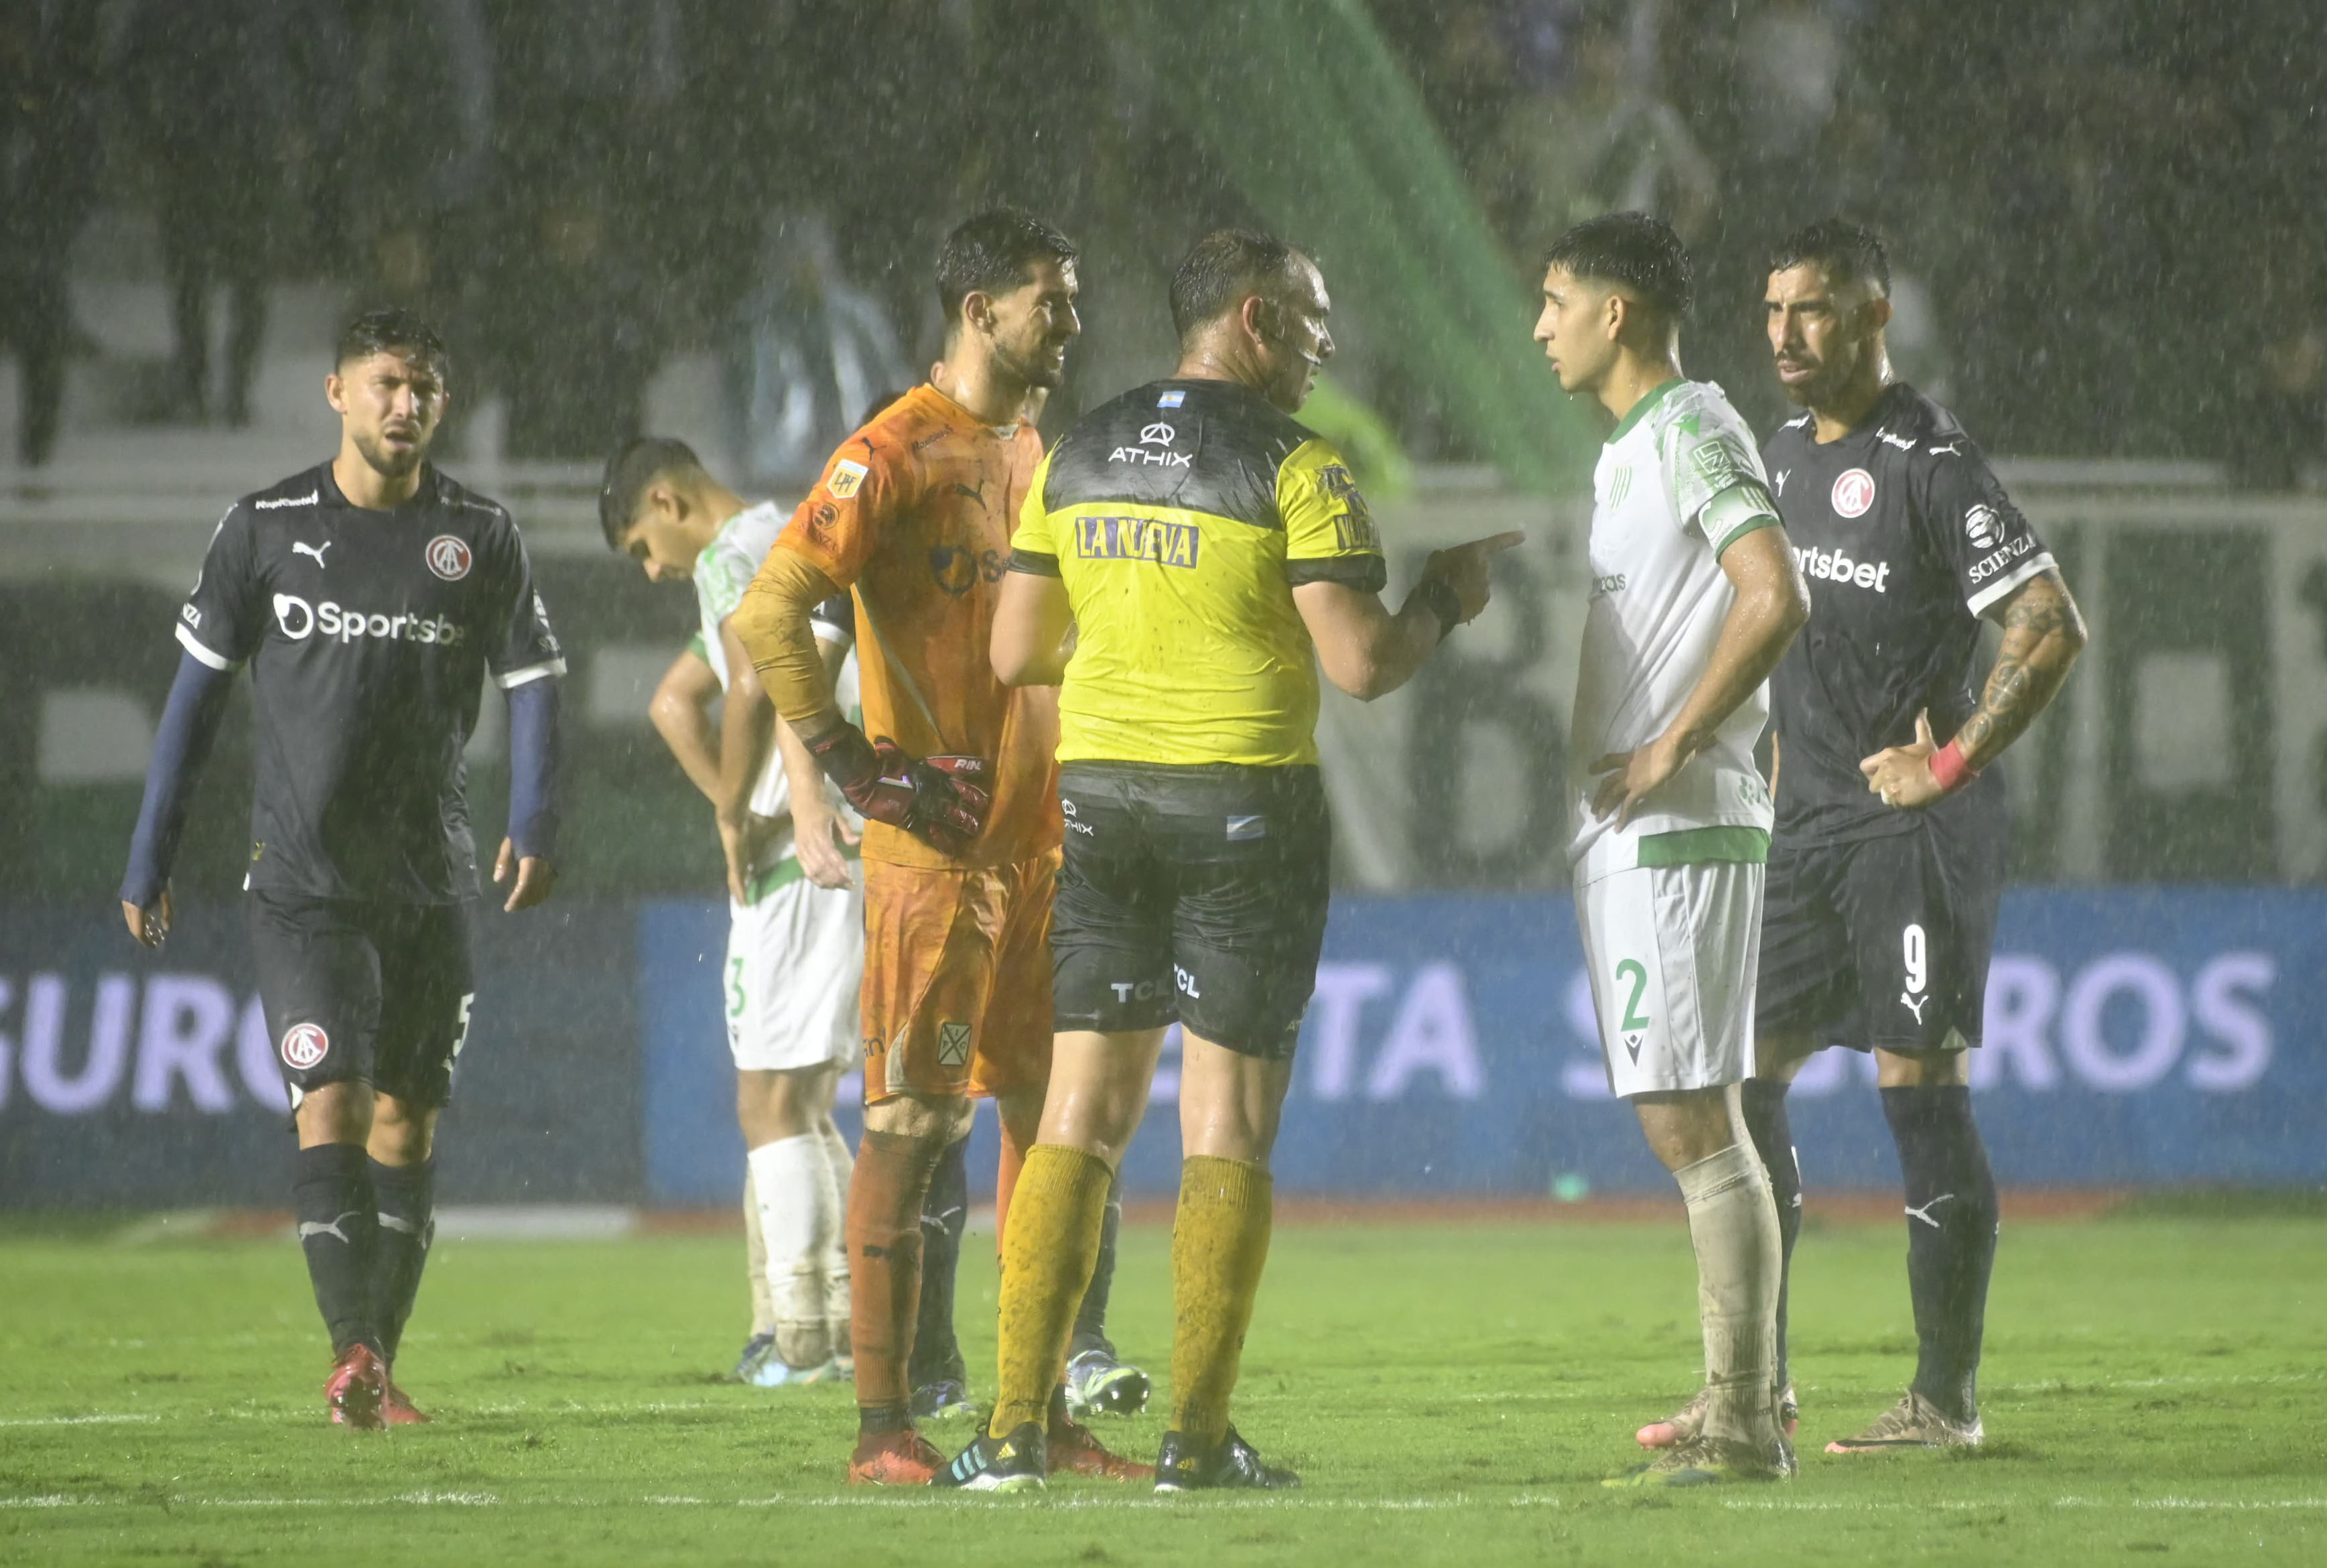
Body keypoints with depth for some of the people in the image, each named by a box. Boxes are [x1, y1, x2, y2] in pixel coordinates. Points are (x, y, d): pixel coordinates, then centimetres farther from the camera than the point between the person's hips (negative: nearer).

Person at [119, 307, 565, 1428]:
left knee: (406, 1125, 5)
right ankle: (350, 1350, -23)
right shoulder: (265, 529, 0)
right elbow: (197, 693, 7)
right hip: (300, 881, -2)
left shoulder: (479, 538, 3)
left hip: (430, 882, 2)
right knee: (331, 1107, -16)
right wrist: (149, 860, 7)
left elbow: (531, 681, 7)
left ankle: (379, 1368, 13)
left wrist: (534, 824, -10)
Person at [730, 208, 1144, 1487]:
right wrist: (856, 766, -17)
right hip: (934, 853, -8)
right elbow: (768, 612, -17)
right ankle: (882, 1422, -3)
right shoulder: (900, 453, -9)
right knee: (911, 1121, -6)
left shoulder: (1038, 458, 16)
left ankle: (1039, 1411, 13)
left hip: (1041, 847, 8)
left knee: (1049, 1118, 8)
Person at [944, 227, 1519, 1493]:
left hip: (1101, 798, 5)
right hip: (1247, 807, -5)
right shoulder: (1293, 466, -10)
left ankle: (1016, 1430, 1)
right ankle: (1197, 1437, -1)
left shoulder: (1075, 458, 7)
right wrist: (1445, 601, 5)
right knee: (1229, 1121, 1)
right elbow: (1359, 664, -14)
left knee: (1082, 1112, 7)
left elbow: (1017, 652, 10)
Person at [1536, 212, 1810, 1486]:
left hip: (1675, 829, -10)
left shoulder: (1691, 433, -11)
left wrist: (1673, 748, -20)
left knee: (1693, 1118, -10)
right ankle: (1739, 1406, 14)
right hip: (1623, 837, 10)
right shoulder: (1629, 449, 19)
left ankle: (1742, 1423, -11)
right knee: (1681, 1123, 10)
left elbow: (1774, 600, -23)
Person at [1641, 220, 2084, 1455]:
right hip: (1806, 829, 8)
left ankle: (1946, 1399, 1)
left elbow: (2051, 628, -16)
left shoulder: (1930, 464, -12)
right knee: (1742, 1078, 5)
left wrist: (1953, 763, -15)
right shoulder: (1779, 459, 14)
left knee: (1922, 1093, -5)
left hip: (1913, 831, -8)